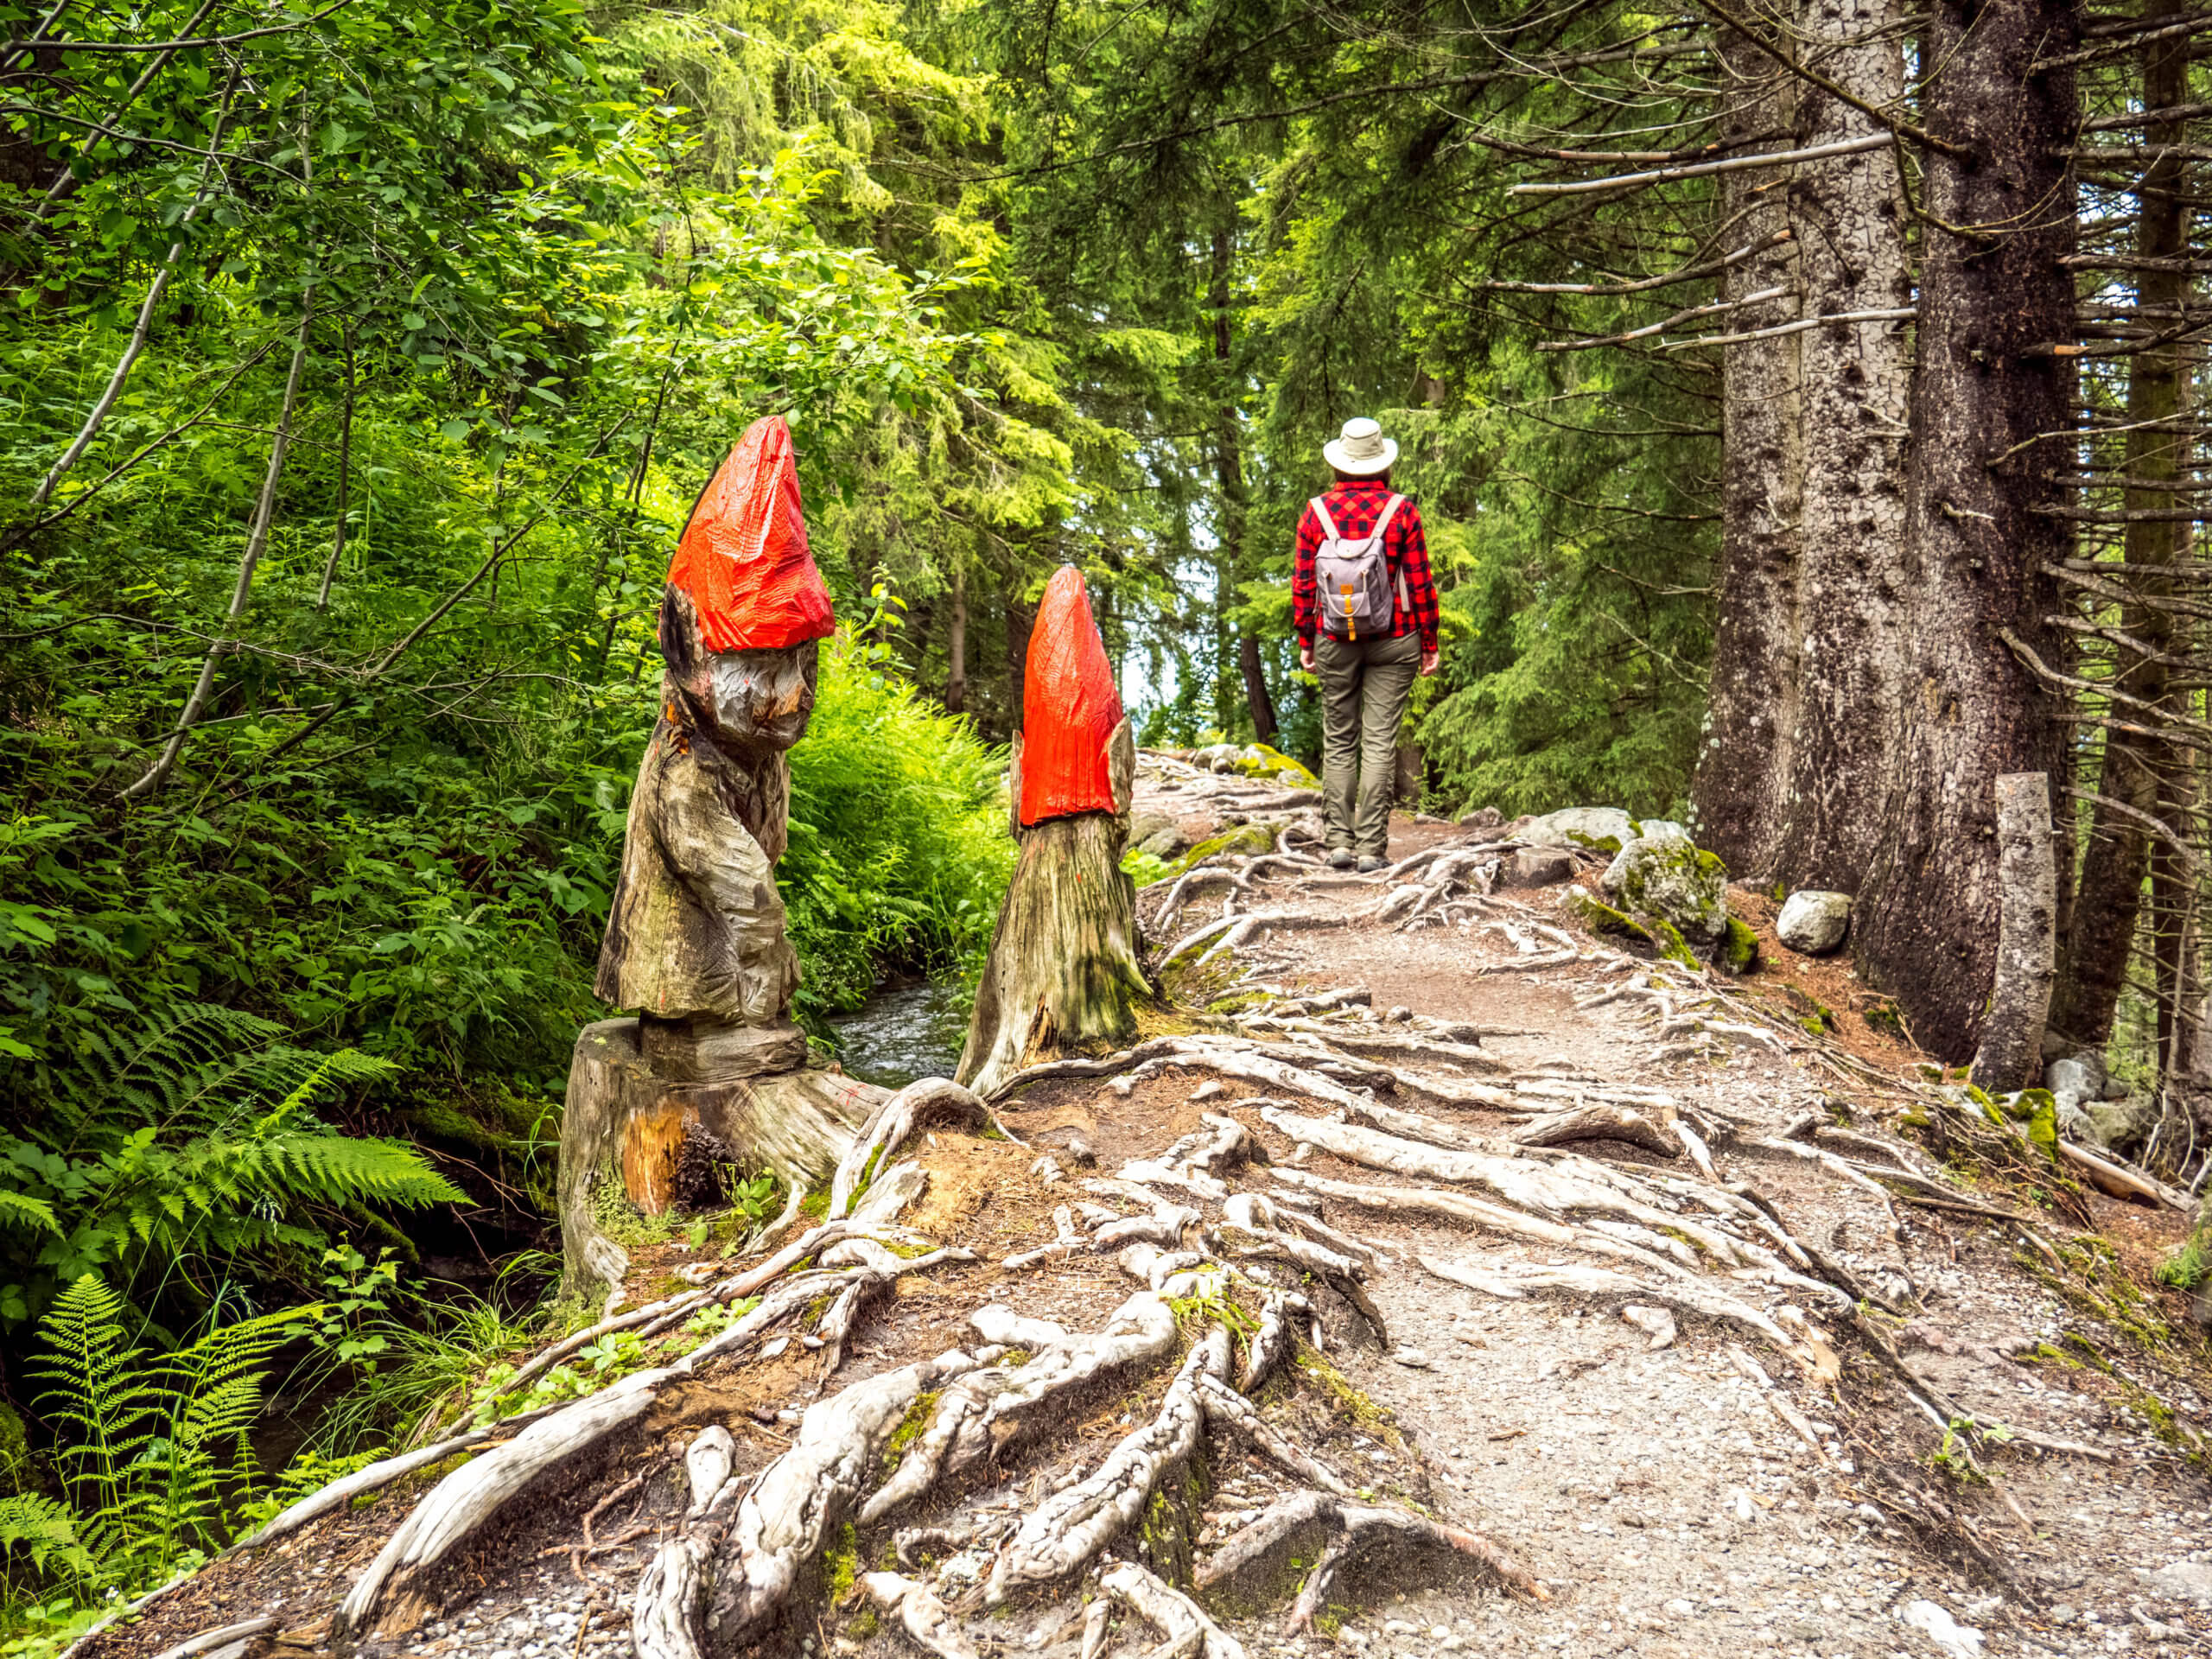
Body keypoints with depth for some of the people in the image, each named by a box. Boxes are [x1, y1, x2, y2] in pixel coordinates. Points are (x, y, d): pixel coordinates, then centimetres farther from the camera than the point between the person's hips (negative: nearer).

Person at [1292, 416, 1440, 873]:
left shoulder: (1316, 511, -1)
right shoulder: (1401, 511, -6)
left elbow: (1303, 584, 1)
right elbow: (1420, 583, -4)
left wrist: (1305, 642, 10)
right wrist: (1429, 643, 4)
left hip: (1334, 643, 1)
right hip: (1393, 644, -1)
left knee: (1338, 741, 10)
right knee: (1380, 741, 0)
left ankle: (1340, 841, 8)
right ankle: (1371, 847, -1)